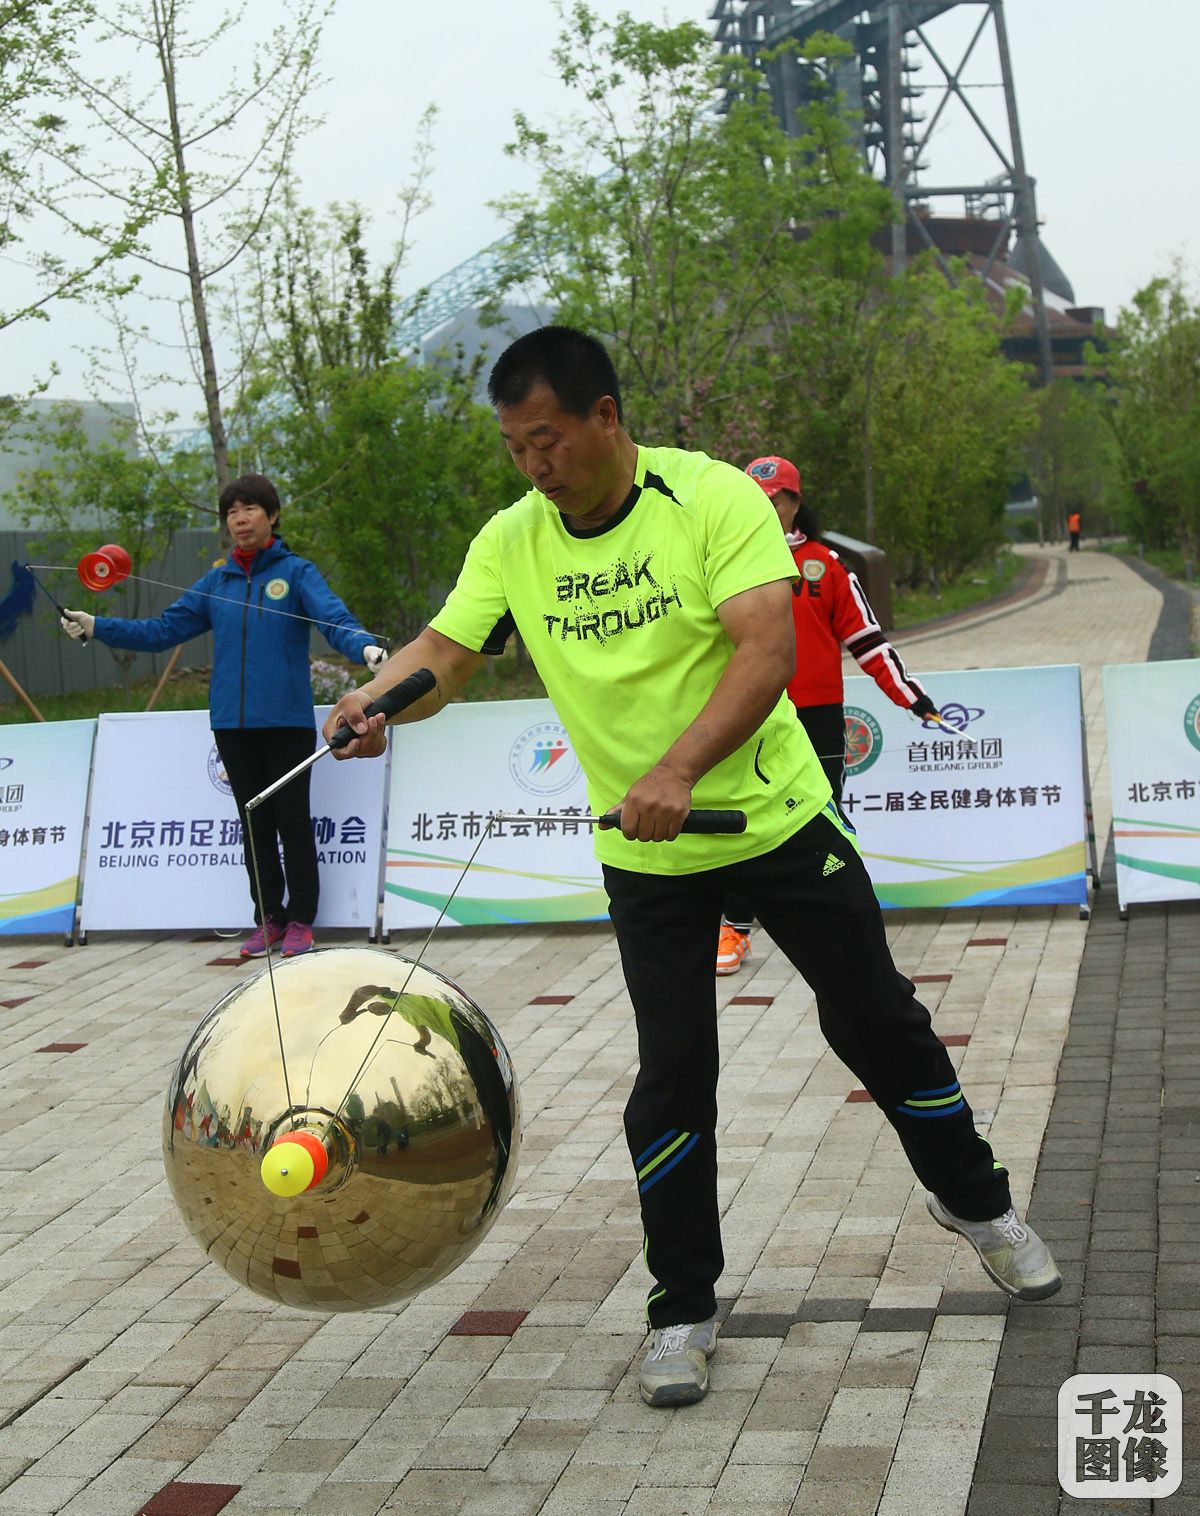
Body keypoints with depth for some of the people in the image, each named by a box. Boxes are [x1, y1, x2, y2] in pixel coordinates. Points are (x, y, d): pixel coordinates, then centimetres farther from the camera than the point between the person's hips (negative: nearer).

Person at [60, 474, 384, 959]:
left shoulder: (297, 572, -1)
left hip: (287, 719, -4)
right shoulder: (216, 582, 12)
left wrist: (366, 647, -37)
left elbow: (334, 618, -16)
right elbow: (161, 629, 12)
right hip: (232, 721, 4)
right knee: (255, 823, 11)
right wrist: (95, 627, 4)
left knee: (292, 819, 1)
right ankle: (268, 919, 20)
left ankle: (300, 920, 11)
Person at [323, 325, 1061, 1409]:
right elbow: (447, 649, -8)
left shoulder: (714, 498, -17)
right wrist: (380, 698, -31)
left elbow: (769, 648, -27)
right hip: (644, 857, 2)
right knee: (673, 1076, 1)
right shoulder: (511, 542, -4)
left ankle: (974, 1201, 34)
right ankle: (683, 1311, 16)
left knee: (878, 1024, 9)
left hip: (777, 815, -2)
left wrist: (678, 770, -40)